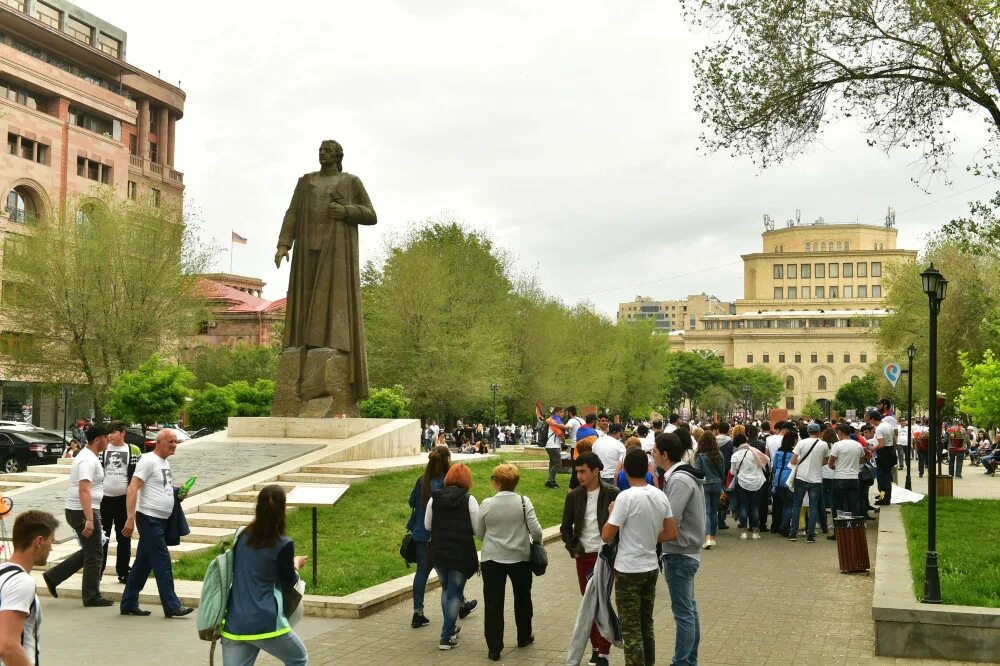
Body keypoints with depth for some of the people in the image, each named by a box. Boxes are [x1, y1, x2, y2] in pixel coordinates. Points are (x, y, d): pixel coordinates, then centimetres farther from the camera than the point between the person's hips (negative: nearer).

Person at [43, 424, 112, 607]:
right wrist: (89, 519, -33)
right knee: (94, 555, -1)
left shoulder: (88, 456, 15)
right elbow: (84, 490, -28)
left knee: (89, 552, 18)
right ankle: (92, 597, 7)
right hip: (84, 511, -10)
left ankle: (53, 576, 19)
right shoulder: (88, 460, -19)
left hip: (77, 511, 10)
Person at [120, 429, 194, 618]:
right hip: (149, 518, -9)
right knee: (162, 562, -7)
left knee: (143, 564, 12)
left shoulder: (165, 462, 17)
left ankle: (129, 604, 19)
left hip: (161, 520, 9)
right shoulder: (149, 461, -11)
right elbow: (133, 489, -17)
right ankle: (171, 606, -3)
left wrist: (178, 495, 8)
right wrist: (130, 518, -24)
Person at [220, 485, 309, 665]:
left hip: (233, 624, 5)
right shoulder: (283, 545, -10)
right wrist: (296, 564, 23)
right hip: (266, 624, -5)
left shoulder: (242, 536, 5)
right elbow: (288, 584, 3)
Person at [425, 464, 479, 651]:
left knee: (446, 588, 23)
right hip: (461, 553, -4)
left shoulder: (434, 498, 1)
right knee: (455, 593, 4)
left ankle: (451, 627, 33)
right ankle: (446, 637, 2)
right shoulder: (469, 500, -9)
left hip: (438, 552, 4)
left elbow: (427, 526, 9)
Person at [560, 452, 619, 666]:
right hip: (583, 556, 4)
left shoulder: (612, 494, -7)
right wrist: (573, 549, 1)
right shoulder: (574, 496, 3)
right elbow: (565, 527, 11)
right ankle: (595, 646, 21)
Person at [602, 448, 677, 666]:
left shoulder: (626, 497, -19)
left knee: (631, 629, 2)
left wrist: (611, 513, 0)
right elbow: (672, 534, 3)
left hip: (628, 570, -6)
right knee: (647, 624, 19)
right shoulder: (660, 496, 0)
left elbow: (606, 536, -16)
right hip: (651, 568, 6)